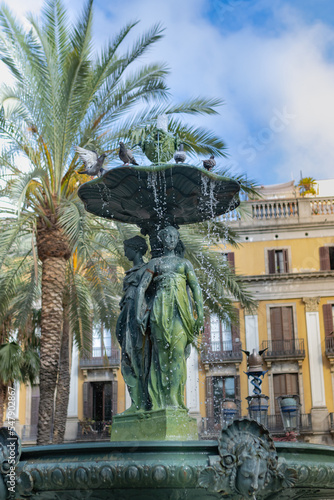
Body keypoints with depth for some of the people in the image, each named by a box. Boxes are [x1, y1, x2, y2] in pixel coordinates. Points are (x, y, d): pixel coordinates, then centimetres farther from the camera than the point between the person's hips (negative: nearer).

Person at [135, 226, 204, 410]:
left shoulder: (185, 263, 17)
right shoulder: (155, 263, 14)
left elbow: (196, 288, 9)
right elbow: (141, 288, 6)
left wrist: (200, 312, -4)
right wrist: (138, 313, -7)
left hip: (181, 311, 1)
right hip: (160, 311, -1)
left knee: (178, 353, -12)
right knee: (162, 353, -6)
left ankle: (173, 399, -15)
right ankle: (162, 401, -6)